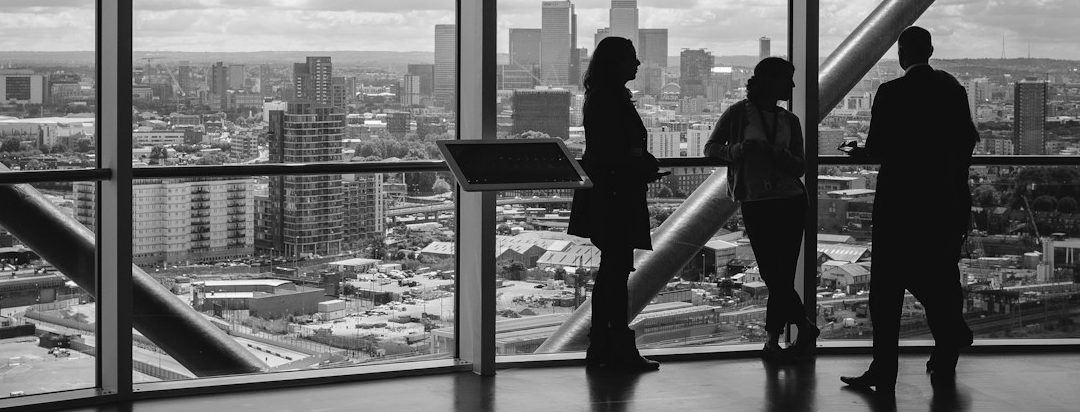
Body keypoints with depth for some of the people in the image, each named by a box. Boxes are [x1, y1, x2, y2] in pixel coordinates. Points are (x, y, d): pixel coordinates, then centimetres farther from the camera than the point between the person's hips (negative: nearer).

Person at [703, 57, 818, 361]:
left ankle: (773, 340, 7)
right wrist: (738, 149, -15)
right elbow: (711, 148, 3)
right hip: (755, 202, -3)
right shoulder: (739, 113, 1)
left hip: (791, 200, 3)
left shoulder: (789, 120, 11)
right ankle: (805, 327, 7)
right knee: (772, 272, -7)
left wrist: (782, 156, -14)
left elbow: (800, 167, 8)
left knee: (782, 274, -1)